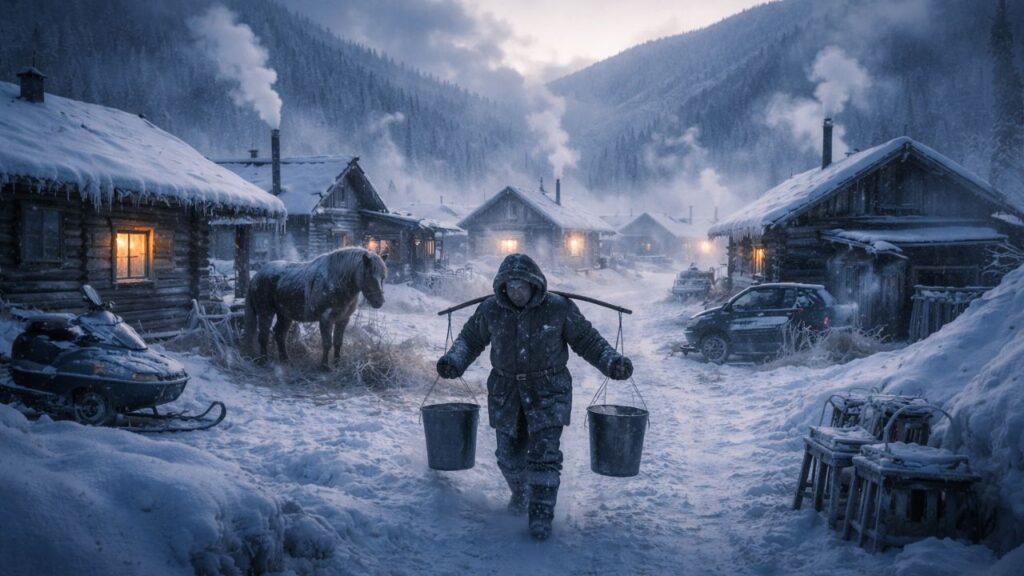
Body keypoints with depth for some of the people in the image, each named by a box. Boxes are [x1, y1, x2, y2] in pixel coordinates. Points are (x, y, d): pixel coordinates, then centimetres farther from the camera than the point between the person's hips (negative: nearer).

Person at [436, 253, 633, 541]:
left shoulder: (558, 308, -10)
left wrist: (612, 361, -15)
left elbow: (587, 340, -1)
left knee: (544, 454, -10)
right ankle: (520, 494, 39)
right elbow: (471, 338, 11)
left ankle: (541, 513, -1)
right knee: (510, 452, 11)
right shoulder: (490, 310, -5)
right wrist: (453, 361, -7)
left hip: (547, 391, -3)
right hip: (506, 391, 3)